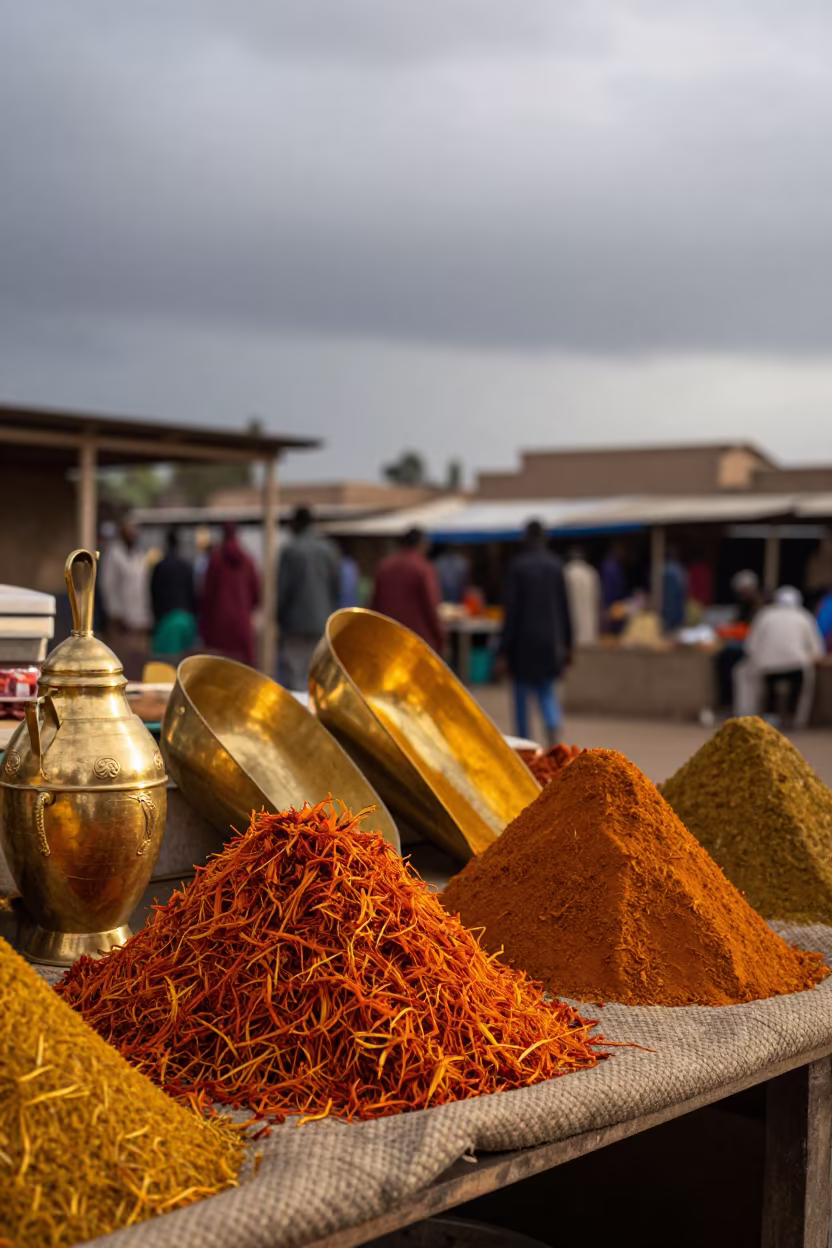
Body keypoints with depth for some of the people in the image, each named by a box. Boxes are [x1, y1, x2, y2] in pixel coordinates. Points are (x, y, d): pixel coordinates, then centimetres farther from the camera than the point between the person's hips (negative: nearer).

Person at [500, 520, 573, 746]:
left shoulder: (518, 566, -10)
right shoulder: (555, 565, 2)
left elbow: (512, 609, -11)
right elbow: (564, 607, 6)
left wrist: (505, 648, -6)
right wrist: (567, 643, 14)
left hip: (524, 638, -3)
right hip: (550, 638, 4)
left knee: (521, 693, 9)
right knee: (546, 690, 14)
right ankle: (553, 726, -14)